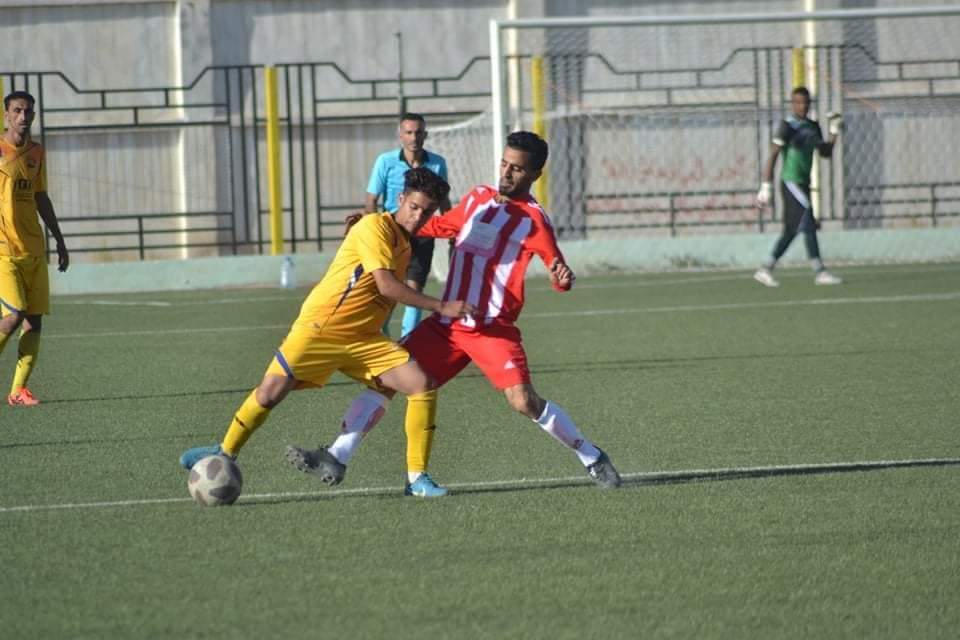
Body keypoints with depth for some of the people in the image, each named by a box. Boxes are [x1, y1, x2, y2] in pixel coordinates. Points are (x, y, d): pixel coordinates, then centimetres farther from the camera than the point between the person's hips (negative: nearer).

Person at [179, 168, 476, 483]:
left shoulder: (405, 246, 12)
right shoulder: (375, 227, -13)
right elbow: (386, 286, -22)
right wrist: (441, 307, -20)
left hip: (363, 338, 7)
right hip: (321, 326, -7)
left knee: (421, 384, -9)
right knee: (270, 394, -11)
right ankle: (225, 454, 14)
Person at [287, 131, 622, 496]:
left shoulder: (533, 220, -6)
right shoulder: (477, 199, 13)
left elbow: (558, 271, -12)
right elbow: (439, 226, 30)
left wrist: (561, 277, -36)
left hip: (494, 329, -6)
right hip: (446, 324, 6)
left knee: (524, 401, -19)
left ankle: (591, 458, -1)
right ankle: (338, 459, 4)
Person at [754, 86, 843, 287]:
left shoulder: (812, 127, 13)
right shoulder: (788, 126, -9)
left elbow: (825, 152, 20)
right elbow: (773, 156, -12)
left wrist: (834, 132, 8)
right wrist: (766, 186, -17)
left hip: (803, 184, 8)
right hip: (791, 182, -8)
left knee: (791, 231, 9)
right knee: (808, 224, -11)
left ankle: (766, 270, 15)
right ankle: (820, 272, -10)